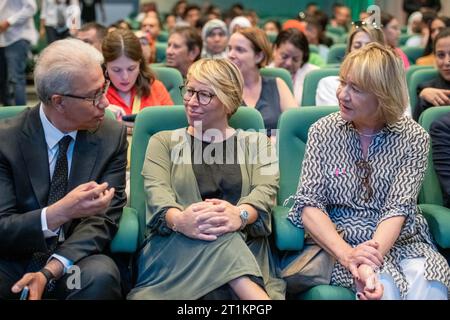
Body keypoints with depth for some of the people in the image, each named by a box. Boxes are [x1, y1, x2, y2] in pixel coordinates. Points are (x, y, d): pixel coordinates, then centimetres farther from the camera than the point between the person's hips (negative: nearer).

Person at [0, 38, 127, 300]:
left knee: (101, 276, -31)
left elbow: (104, 217, -6)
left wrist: (50, 271, -20)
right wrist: (59, 212, -32)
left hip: (77, 260, 2)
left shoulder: (112, 136, -2)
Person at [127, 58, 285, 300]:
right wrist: (179, 219, -27)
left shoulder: (255, 142, 19)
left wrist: (240, 215, -27)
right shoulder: (163, 141, 19)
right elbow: (157, 190, 0)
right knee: (213, 236, -36)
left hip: (243, 247, -1)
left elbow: (266, 189, -1)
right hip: (173, 246, 1)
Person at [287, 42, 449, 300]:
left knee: (429, 286, -30)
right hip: (343, 242, -1)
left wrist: (372, 258, -32)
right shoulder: (323, 131, 0)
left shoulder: (413, 137, -2)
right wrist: (346, 253, -25)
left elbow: (398, 208, -13)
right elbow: (309, 204, -8)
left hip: (403, 241, 1)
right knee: (383, 286, -31)